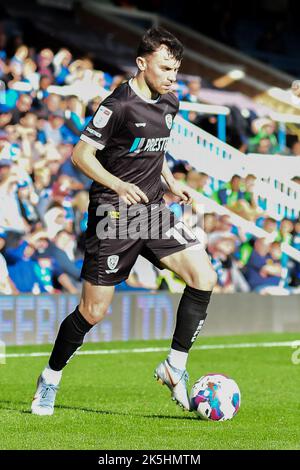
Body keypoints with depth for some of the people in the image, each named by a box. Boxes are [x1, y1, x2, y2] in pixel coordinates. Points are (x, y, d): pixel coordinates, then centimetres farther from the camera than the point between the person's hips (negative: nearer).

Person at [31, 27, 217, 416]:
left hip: (153, 210, 7)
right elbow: (81, 154, -14)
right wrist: (118, 185, -27)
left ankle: (175, 368, -2)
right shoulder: (119, 104, -15)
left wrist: (171, 181, 14)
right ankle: (51, 379, 21)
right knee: (93, 311, -1)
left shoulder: (169, 103, 9)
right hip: (114, 215, -7)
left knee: (203, 276, -13)